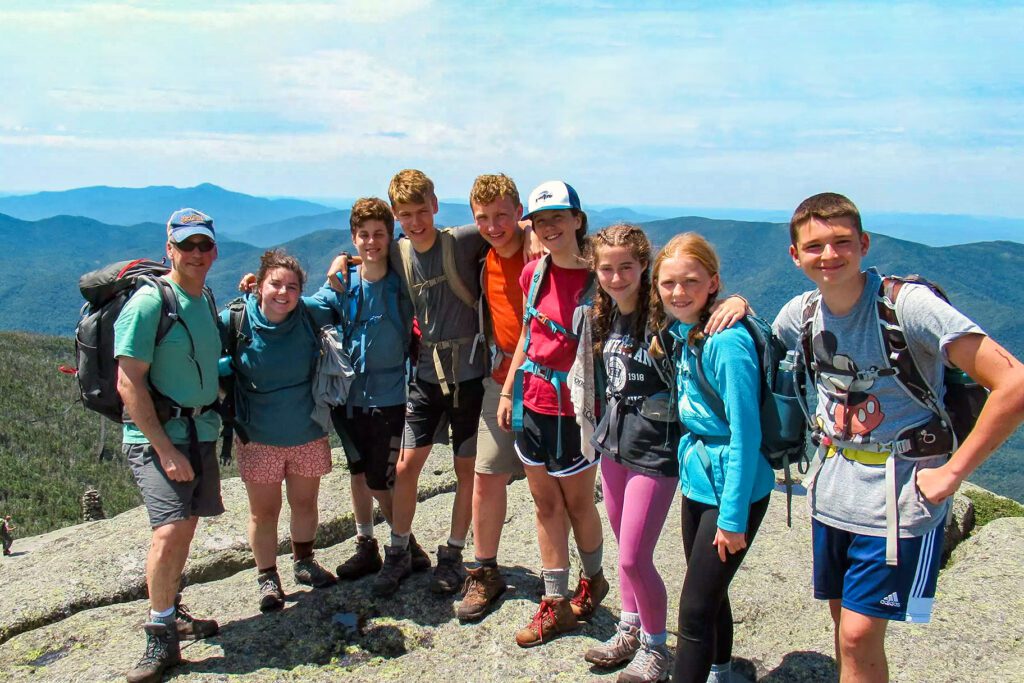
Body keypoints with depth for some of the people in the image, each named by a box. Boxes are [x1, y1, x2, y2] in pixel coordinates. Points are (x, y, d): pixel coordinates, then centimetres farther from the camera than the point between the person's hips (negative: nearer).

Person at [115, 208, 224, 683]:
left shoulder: (207, 301, 10)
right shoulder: (148, 303, -12)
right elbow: (129, 384, -16)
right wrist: (166, 450, -19)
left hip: (202, 432, 7)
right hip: (156, 434, -7)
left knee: (185, 528, 14)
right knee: (169, 530, -17)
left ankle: (170, 613, 30)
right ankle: (160, 638, -4)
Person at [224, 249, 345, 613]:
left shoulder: (310, 312, -9)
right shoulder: (235, 320, -14)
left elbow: (337, 297, 10)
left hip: (308, 433, 2)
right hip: (258, 437, -2)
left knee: (305, 503, 18)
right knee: (264, 511, 8)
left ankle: (304, 562, 41)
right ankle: (267, 577, 28)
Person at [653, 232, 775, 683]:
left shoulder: (726, 342, -23)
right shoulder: (679, 332, 3)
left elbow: (745, 433, -22)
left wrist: (733, 518, -19)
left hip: (733, 488, -8)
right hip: (697, 479, 8)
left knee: (696, 608, -2)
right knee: (710, 594, 23)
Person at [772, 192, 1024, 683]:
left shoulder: (908, 304, -19)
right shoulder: (800, 313, -1)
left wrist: (953, 472, -19)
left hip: (899, 495, -5)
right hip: (832, 490, 6)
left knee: (859, 636, -2)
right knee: (844, 620, 18)